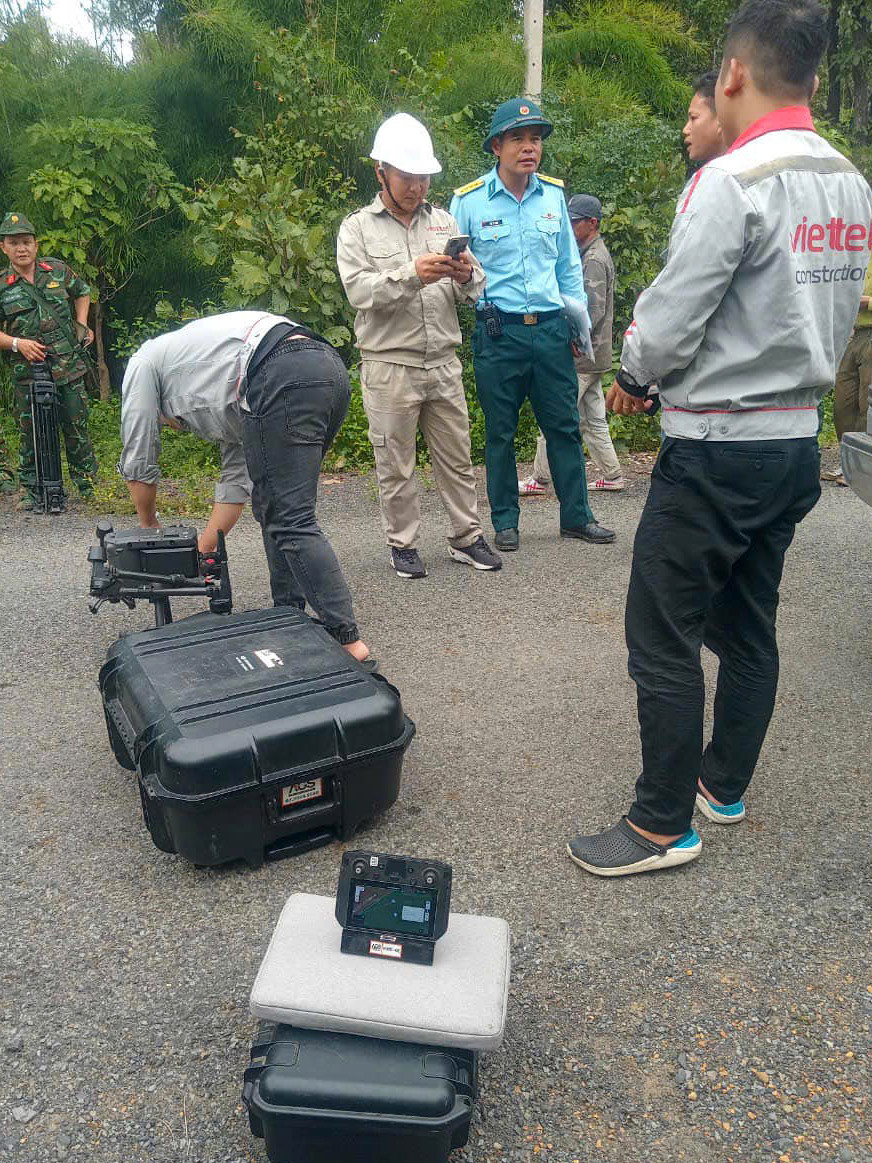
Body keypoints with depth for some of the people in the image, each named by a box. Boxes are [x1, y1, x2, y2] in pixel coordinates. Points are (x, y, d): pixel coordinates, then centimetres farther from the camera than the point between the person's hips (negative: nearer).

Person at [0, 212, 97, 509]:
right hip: (27, 372, -1)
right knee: (30, 433, 4)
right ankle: (31, 490, 15)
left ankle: (87, 483, 19)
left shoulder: (58, 270, 5)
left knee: (76, 427, 5)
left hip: (69, 366, 1)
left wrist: (81, 324, 12)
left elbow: (82, 292, 24)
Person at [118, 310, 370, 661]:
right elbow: (236, 480, 35)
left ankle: (346, 640, -8)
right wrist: (200, 552, 38)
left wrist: (149, 526, 39)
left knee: (290, 521, -7)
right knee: (273, 508, 20)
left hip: (285, 378, -9)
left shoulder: (143, 362, 25)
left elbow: (138, 463, 24)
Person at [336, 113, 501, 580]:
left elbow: (474, 291, 8)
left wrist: (466, 276, -15)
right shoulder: (358, 228, 2)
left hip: (443, 364, 4)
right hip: (389, 367, -3)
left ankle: (466, 538, 22)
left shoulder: (444, 222, 12)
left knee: (457, 457, 10)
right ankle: (402, 545, 17)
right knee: (395, 464, 4)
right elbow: (359, 290, -14)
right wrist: (412, 274, -26)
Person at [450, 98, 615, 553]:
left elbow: (569, 263, 18)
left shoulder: (554, 194, 10)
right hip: (498, 332, -3)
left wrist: (580, 316, 14)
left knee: (565, 426, 7)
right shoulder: (469, 200, -2)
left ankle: (576, 516, 18)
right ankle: (505, 521, 18)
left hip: (551, 328, 3)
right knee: (500, 433, 5)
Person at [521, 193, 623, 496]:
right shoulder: (590, 255, 19)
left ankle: (540, 480, 0)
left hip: (582, 358, -10)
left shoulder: (594, 260, -12)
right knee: (594, 419, 12)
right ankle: (612, 476, 16)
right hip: (593, 356, 10)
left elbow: (593, 311, -20)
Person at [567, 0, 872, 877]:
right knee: (747, 625, 17)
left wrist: (632, 378, 4)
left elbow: (667, 323, -18)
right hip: (797, 441, 9)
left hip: (716, 451, -9)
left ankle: (662, 825, 11)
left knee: (661, 639, 0)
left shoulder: (732, 181, -16)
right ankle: (725, 783, 33)